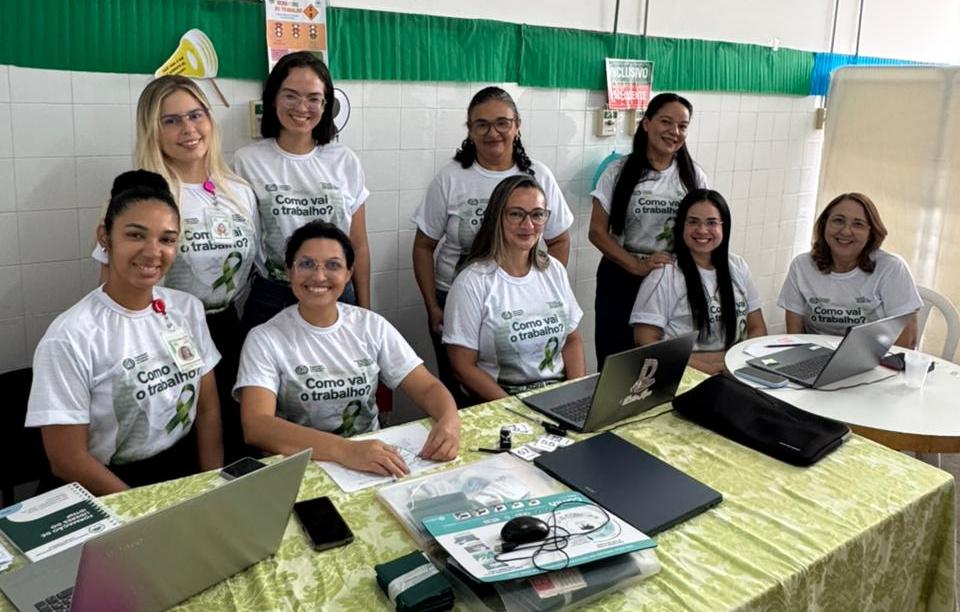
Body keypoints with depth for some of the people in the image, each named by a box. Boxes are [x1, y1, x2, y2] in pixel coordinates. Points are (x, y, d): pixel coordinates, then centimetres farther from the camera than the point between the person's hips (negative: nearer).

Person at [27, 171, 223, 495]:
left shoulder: (188, 308, 3)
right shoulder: (70, 338, -13)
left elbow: (208, 408, 7)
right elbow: (67, 460, -10)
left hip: (188, 469, 4)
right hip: (112, 488, -3)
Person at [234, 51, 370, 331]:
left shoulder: (345, 161, 2)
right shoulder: (248, 161, -3)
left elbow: (358, 247, 6)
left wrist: (365, 312, 6)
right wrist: (238, 308, 0)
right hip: (270, 300, -1)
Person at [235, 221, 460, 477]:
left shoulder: (372, 326, 4)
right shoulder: (264, 339, -7)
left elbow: (428, 387, 2)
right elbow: (256, 426, -20)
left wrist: (449, 421, -21)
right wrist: (344, 449, -33)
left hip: (375, 460, 3)